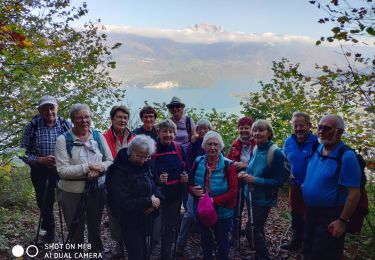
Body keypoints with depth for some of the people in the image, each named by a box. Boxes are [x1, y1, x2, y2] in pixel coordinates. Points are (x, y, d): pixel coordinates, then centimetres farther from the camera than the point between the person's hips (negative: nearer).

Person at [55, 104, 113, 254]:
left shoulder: (98, 136, -1)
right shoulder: (63, 140, -12)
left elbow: (110, 161, 1)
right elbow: (62, 170, -18)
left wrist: (99, 168, -19)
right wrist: (88, 167, -24)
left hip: (97, 189, 3)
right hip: (72, 192, -3)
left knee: (95, 225, 24)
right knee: (75, 229, 15)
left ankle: (97, 250, 48)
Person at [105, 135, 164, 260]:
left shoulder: (147, 165, 1)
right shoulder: (119, 172, -21)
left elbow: (158, 184, 8)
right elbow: (123, 203, -26)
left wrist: (157, 198, -14)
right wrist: (149, 201, -22)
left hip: (146, 219, 7)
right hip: (130, 222, -6)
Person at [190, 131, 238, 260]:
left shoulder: (228, 165, -15)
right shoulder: (198, 162, -4)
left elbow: (233, 191, -16)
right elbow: (190, 184, 5)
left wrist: (213, 200, -25)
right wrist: (194, 190, -18)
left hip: (222, 211, -3)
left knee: (222, 240, 17)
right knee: (205, 239, 23)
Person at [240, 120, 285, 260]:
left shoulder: (276, 152, -21)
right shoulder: (256, 149, 1)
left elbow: (279, 180, -19)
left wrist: (256, 180, -24)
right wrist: (246, 174, -4)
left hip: (264, 199, -7)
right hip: (251, 195, 7)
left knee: (252, 230, -3)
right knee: (257, 229, 21)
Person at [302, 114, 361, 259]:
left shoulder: (346, 157, -22)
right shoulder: (317, 150, 1)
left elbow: (354, 193, -22)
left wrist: (342, 221, -21)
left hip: (331, 217, -7)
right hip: (310, 212, 7)